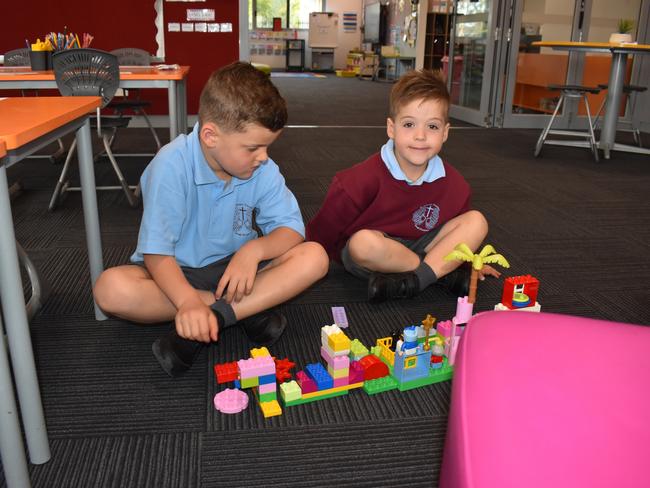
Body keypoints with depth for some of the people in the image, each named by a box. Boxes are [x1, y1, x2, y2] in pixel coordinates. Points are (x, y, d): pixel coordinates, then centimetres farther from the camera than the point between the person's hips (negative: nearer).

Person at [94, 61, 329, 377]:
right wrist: (188, 301, -44)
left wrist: (254, 249, -30)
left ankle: (209, 321, -28)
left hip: (235, 268, 3)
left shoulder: (263, 170, -11)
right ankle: (248, 310, -25)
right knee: (110, 289, -33)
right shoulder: (172, 166, -23)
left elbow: (291, 227, -8)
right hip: (175, 272, -2)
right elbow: (156, 252, -25)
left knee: (314, 257, -19)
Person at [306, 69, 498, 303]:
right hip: (375, 250, -4)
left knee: (476, 221, -11)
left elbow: (456, 225, 13)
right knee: (363, 242, -39)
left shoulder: (453, 184, -7)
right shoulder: (368, 178, -22)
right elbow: (328, 224, -13)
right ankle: (444, 272, -21)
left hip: (418, 246, 5)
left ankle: (413, 280, -25)